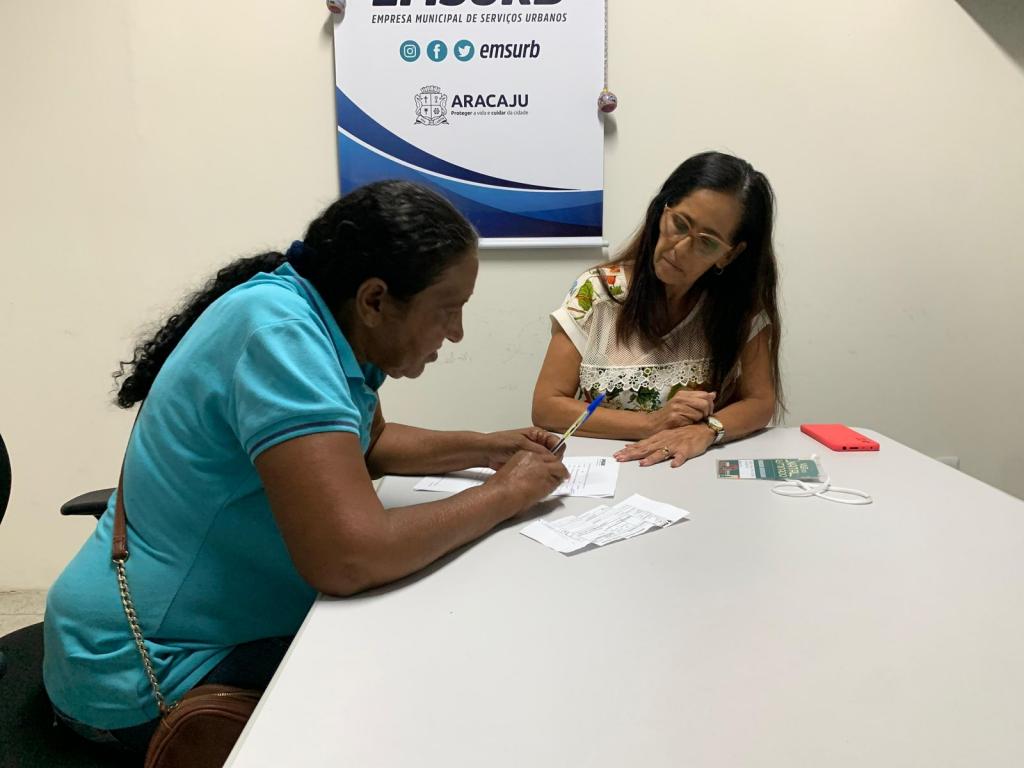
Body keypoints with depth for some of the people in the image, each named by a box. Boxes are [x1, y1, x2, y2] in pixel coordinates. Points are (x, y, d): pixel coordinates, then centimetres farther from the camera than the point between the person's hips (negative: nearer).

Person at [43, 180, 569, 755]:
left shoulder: (321, 322, -1)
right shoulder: (279, 330, -28)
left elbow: (371, 443, 17)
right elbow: (351, 558, -38)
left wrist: (483, 449, 3)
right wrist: (504, 495, -22)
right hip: (146, 680, -8)